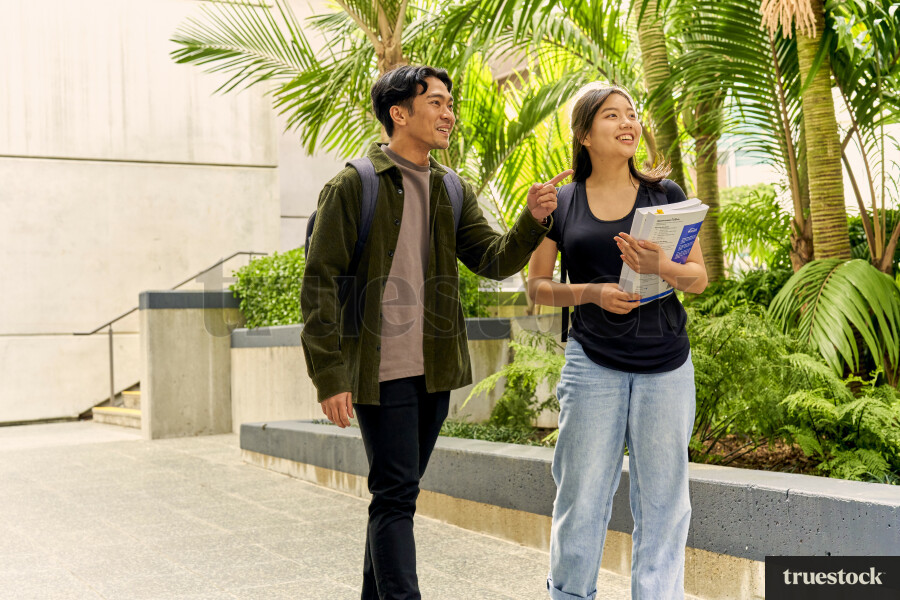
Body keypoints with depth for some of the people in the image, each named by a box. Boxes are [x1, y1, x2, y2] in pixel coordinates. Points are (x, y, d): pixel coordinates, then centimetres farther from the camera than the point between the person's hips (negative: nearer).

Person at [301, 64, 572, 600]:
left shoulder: (452, 190, 11)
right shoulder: (354, 186, -7)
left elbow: (494, 259, 4)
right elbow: (320, 283, -9)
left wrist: (533, 220, -16)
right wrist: (329, 375, -15)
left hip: (434, 369, 6)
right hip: (380, 370, -6)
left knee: (397, 495, 15)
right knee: (396, 497, -7)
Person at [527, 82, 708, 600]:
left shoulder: (666, 194, 6)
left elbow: (699, 279, 4)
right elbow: (537, 285, 6)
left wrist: (660, 267, -17)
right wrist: (590, 293, -12)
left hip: (666, 366, 1)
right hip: (593, 363, -1)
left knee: (662, 498, 5)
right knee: (582, 496, 2)